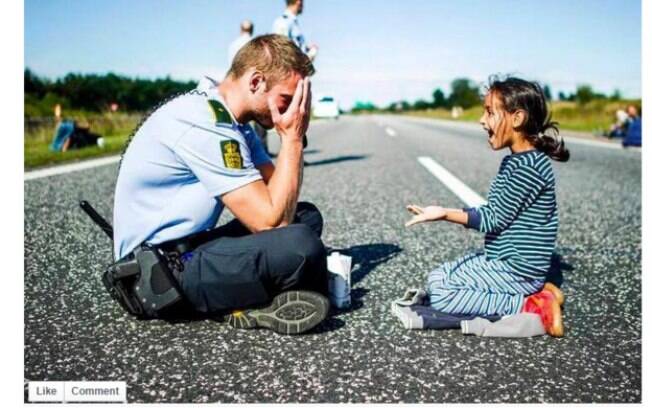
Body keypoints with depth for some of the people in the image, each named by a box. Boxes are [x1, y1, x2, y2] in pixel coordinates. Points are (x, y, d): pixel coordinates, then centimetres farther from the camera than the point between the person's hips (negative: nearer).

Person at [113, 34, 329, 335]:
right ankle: (255, 304, -1)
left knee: (307, 216, 11)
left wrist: (293, 137, -6)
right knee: (300, 246, -30)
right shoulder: (206, 125, -22)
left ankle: (252, 300, -7)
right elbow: (270, 219, -23)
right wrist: (292, 138, -15)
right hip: (160, 270, -10)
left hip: (189, 248, 10)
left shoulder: (229, 119, 9)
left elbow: (281, 198, 6)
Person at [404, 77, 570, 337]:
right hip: (502, 259, 10)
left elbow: (494, 218, -20)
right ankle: (536, 291, 7)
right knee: (437, 277, 13)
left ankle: (535, 307, -9)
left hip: (517, 268, -10)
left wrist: (445, 214, -25)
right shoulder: (514, 161, 10)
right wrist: (447, 213, 7)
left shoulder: (529, 166, -21)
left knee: (440, 294, -15)